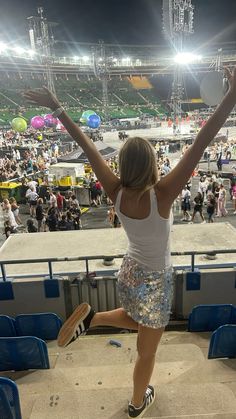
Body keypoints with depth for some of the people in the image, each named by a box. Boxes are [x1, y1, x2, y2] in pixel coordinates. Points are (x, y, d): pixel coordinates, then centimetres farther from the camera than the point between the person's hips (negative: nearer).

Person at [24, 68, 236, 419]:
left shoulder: (116, 192, -17)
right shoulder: (161, 194, -29)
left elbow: (86, 145, -13)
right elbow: (201, 144, -34)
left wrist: (56, 107, -6)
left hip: (129, 273, 5)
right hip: (155, 281, -5)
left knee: (136, 320, 38)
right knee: (147, 351, 22)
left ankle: (91, 318, 16)